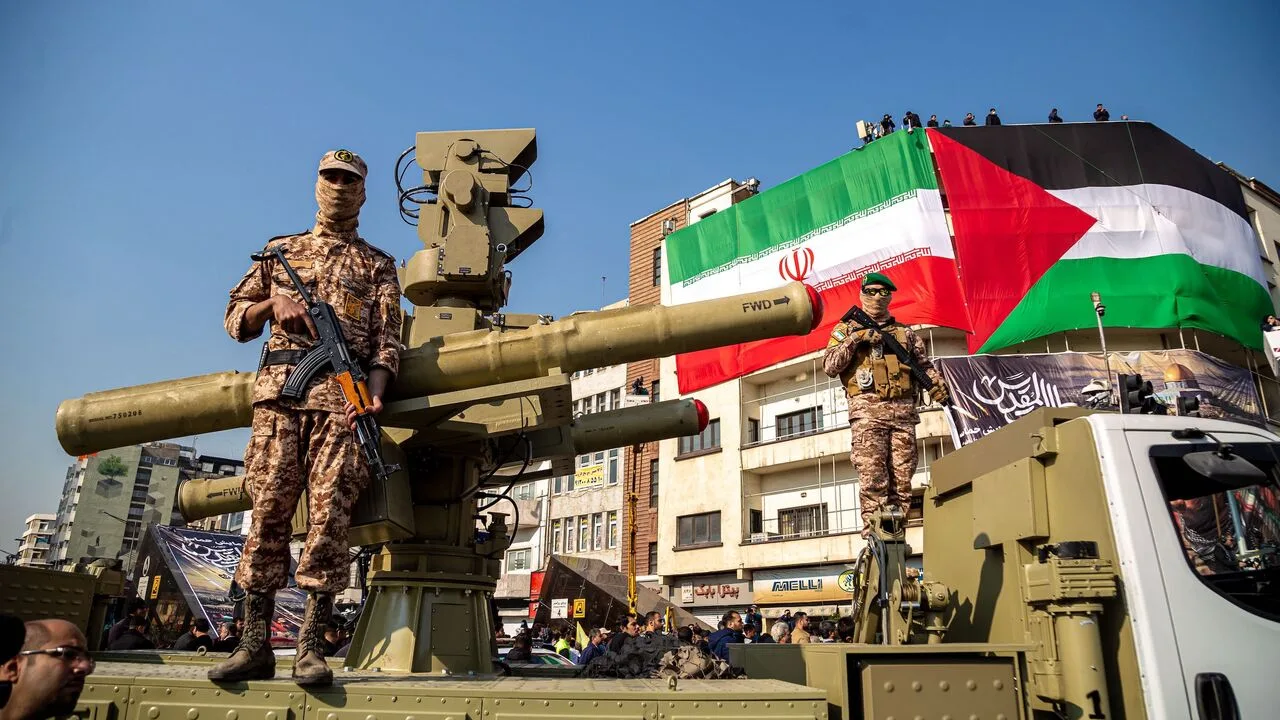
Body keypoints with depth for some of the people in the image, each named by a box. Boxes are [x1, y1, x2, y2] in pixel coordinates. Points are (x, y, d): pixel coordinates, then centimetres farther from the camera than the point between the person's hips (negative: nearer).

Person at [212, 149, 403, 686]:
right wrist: (275, 302, 0)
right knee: (268, 508, -4)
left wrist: (374, 393, -11)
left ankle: (311, 647, -5)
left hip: (343, 395, -1)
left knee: (330, 513, -8)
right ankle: (255, 645, 1)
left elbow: (386, 341, 6)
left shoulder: (377, 265, 17)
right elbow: (235, 320, 21)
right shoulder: (280, 250, 23)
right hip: (279, 387, 2)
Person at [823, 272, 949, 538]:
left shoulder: (905, 333, 23)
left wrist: (937, 384, -2)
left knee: (901, 480, 0)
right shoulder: (847, 329, 13)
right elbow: (830, 366, 1)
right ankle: (873, 535, -13)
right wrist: (855, 338, -8)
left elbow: (924, 364, 19)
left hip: (903, 411, 4)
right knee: (872, 479, -13)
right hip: (867, 410, -3)